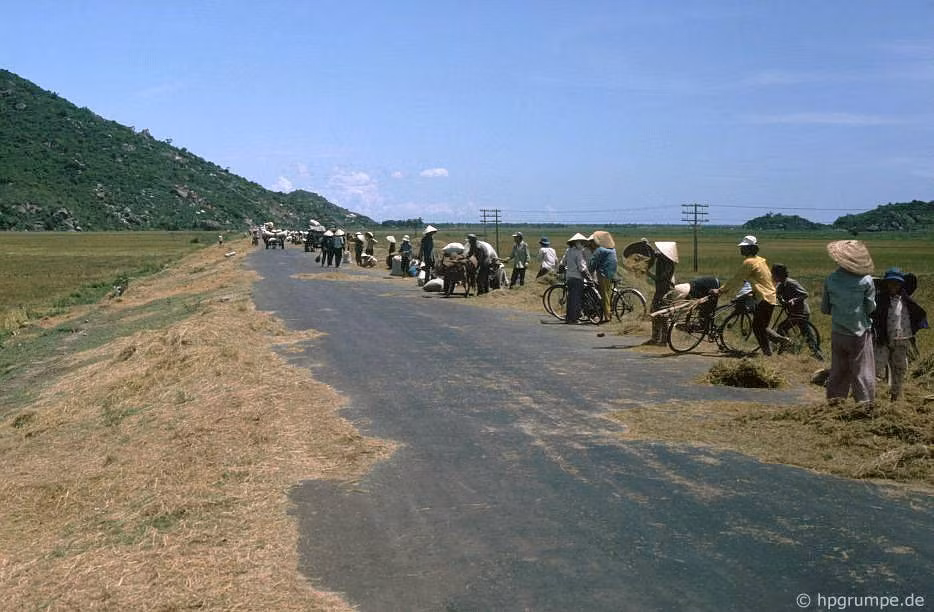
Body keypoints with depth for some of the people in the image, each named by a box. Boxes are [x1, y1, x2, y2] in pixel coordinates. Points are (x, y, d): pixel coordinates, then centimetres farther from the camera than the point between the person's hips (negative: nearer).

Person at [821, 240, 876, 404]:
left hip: (837, 333, 3)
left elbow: (824, 309, 3)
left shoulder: (830, 280, -4)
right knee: (862, 371, 5)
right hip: (859, 333, -3)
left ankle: (834, 399, 20)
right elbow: (871, 308, -6)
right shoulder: (866, 280, -12)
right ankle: (865, 402, 6)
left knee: (838, 370, 15)